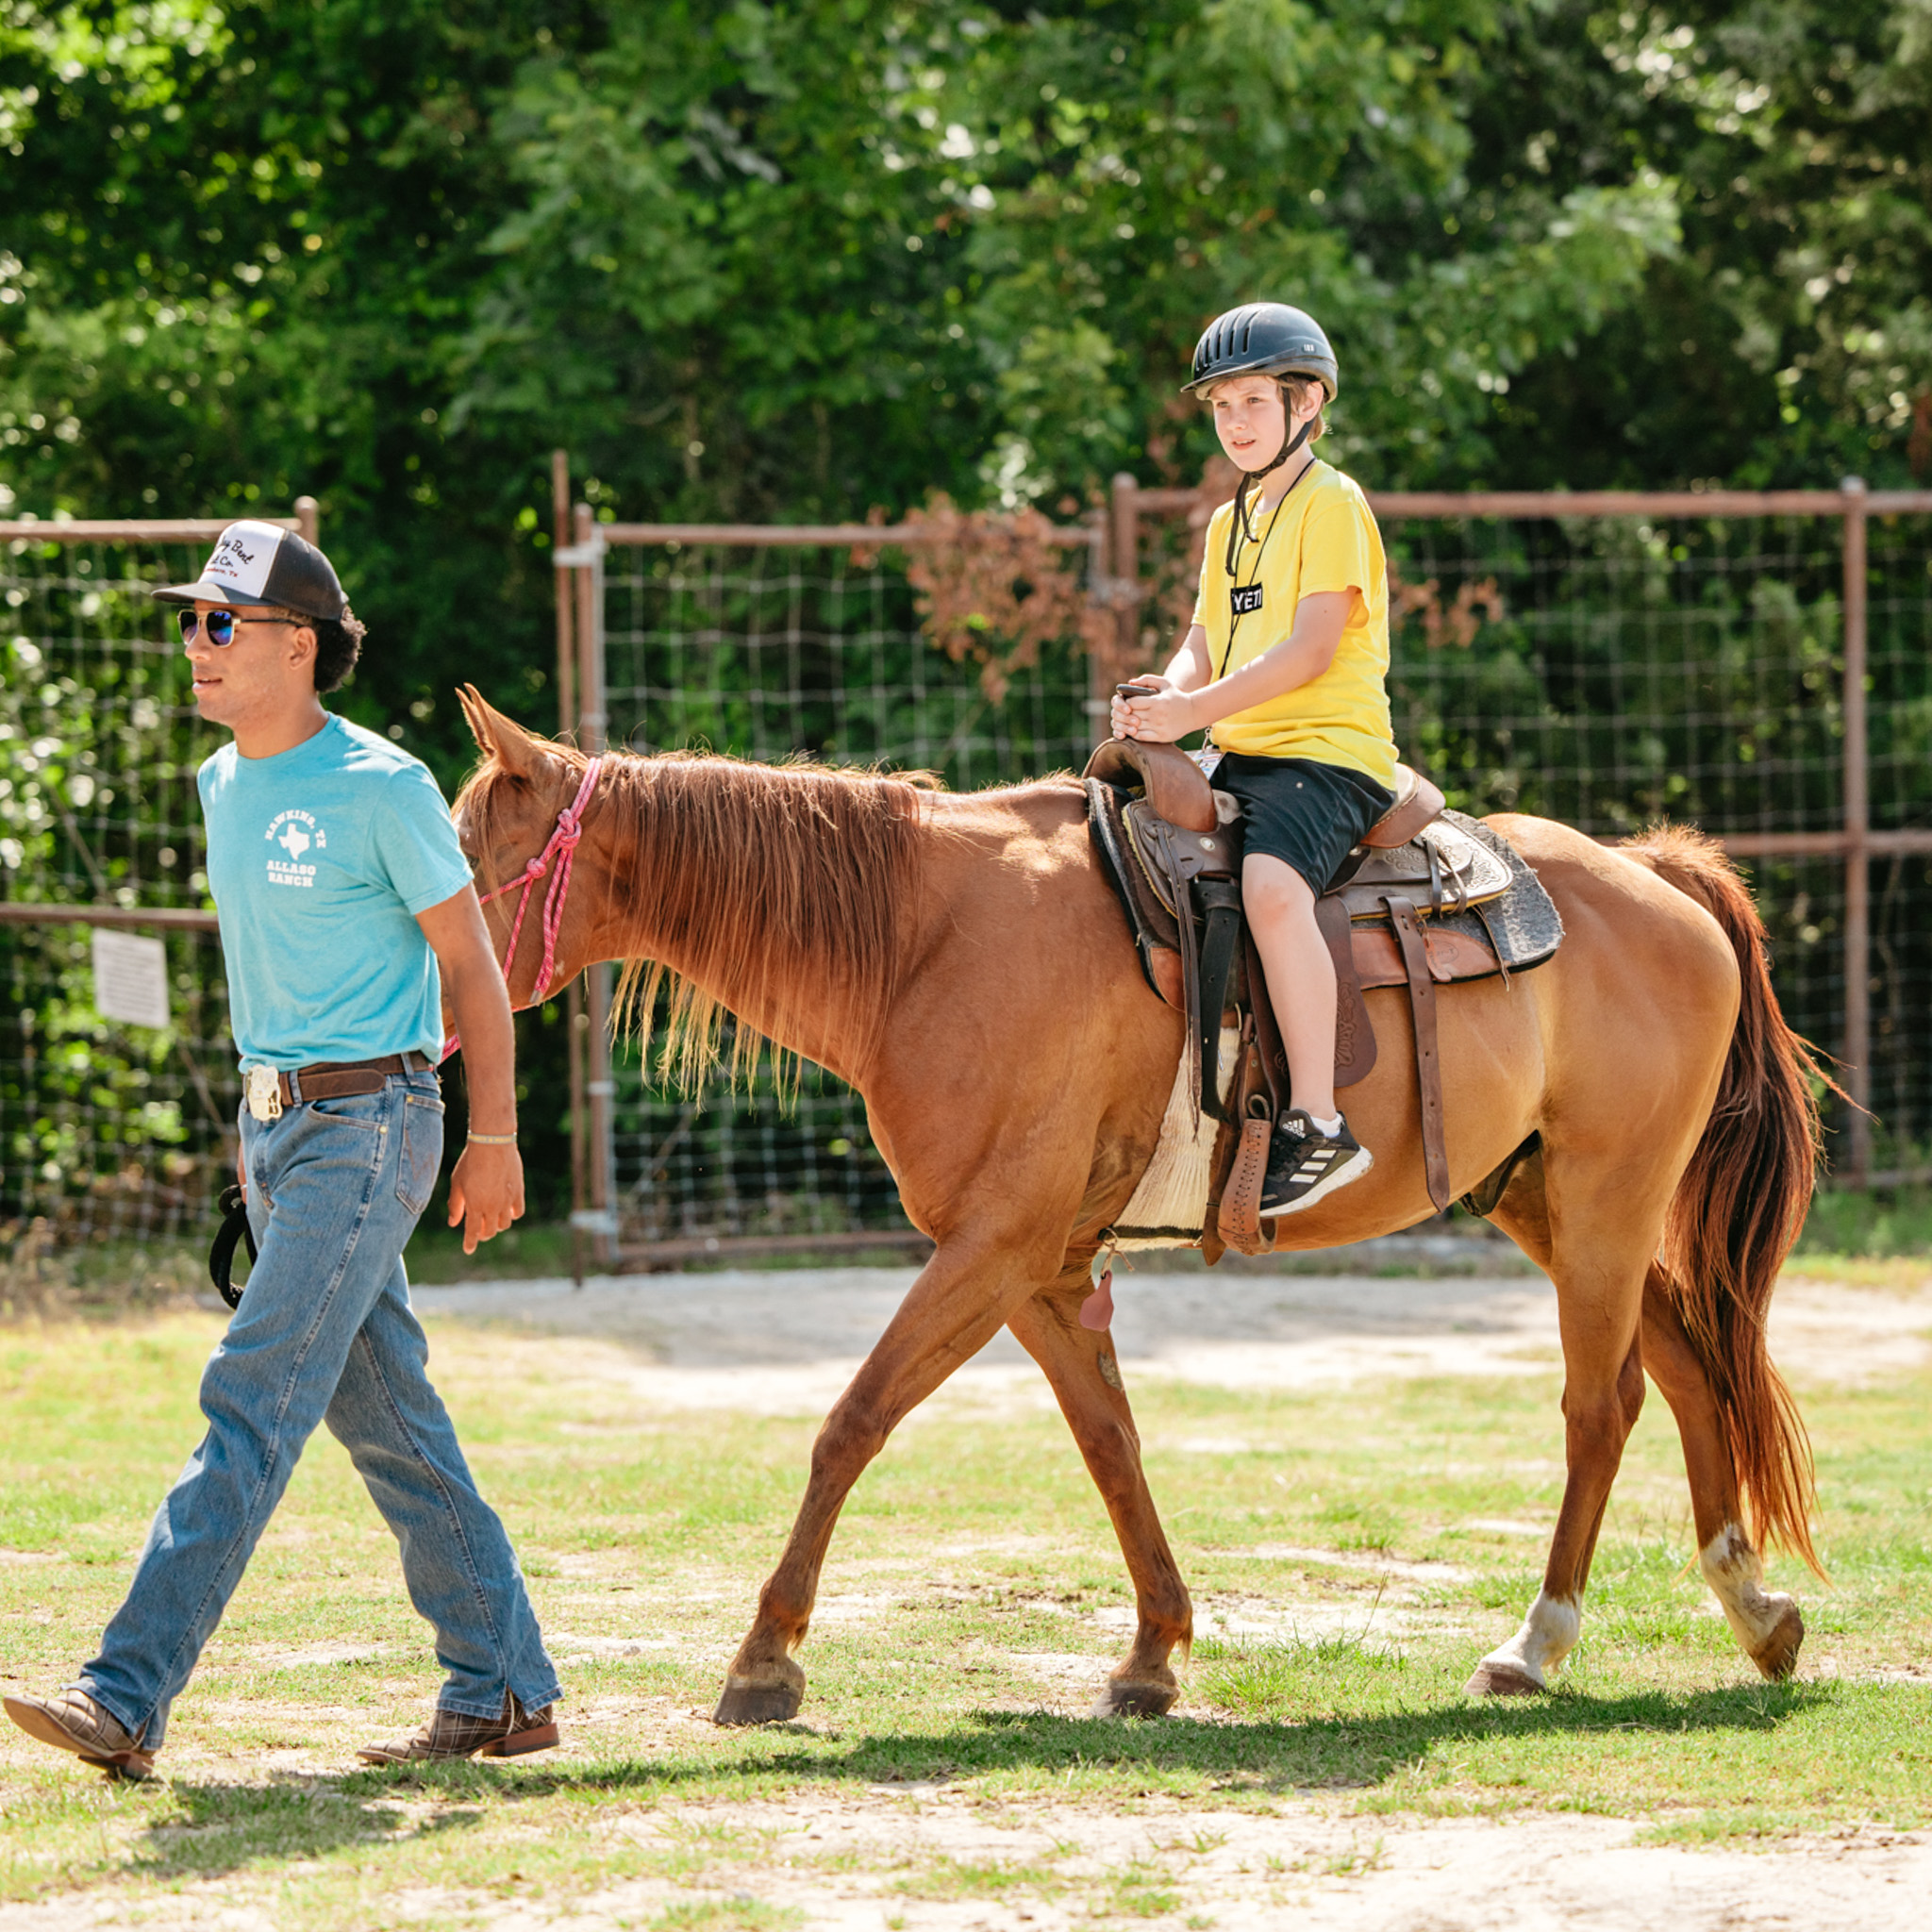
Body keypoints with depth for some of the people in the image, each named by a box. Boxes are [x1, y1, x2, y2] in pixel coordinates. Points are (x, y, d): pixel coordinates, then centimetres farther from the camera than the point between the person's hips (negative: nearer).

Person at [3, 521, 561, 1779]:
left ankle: (130, 1699, -19)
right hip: (279, 1130, 9)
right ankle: (505, 1692, 18)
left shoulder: (382, 788, -13)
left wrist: (494, 1141, -6)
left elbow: (471, 968, -7)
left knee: (254, 1403, -14)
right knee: (386, 1418, 11)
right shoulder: (224, 783, 11)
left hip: (368, 1131, -9)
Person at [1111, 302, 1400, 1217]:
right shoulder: (1228, 524, 22)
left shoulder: (1331, 505, -5)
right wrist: (1165, 696, -6)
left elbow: (1312, 648, -16)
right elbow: (1203, 649, 18)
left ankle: (1316, 1125, -34)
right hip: (1237, 756, 9)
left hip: (1329, 752, -9)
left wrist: (1198, 710, -22)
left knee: (1271, 888, -34)